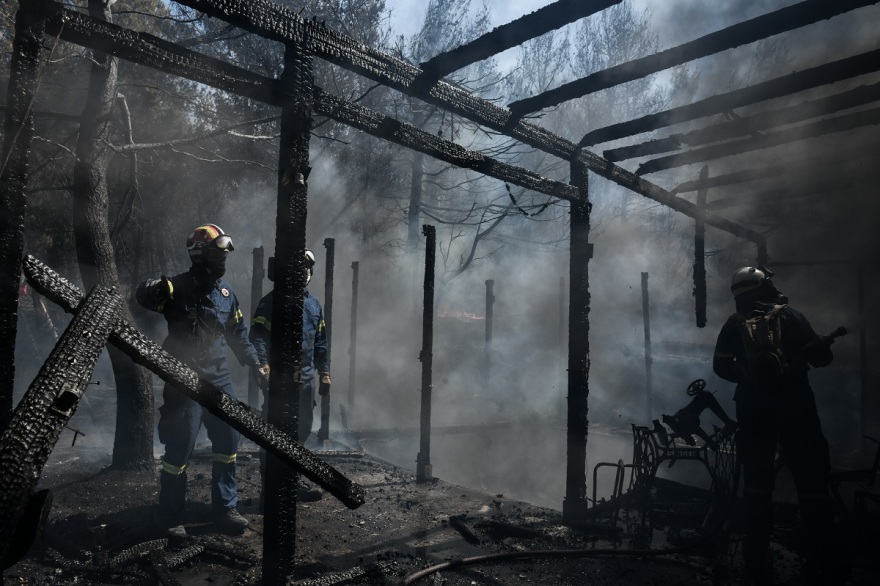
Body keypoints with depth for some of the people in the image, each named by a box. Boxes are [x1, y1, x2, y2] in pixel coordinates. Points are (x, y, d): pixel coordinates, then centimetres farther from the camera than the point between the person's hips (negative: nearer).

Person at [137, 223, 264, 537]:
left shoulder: (225, 289, 7)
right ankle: (171, 518, 17)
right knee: (179, 448, 0)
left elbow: (237, 332, 15)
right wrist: (154, 288, -43)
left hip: (219, 376, 6)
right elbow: (142, 297, -22)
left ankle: (226, 508, 24)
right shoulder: (178, 287, -10)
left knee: (228, 440, 9)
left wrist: (255, 363, 14)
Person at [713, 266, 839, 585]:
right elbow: (820, 357, -5)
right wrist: (824, 344, 16)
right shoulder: (789, 315, -1)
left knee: (757, 483, 9)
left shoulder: (734, 324, 4)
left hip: (753, 409, 2)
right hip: (793, 405, -2)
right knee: (811, 479, 8)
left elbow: (721, 367, 1)